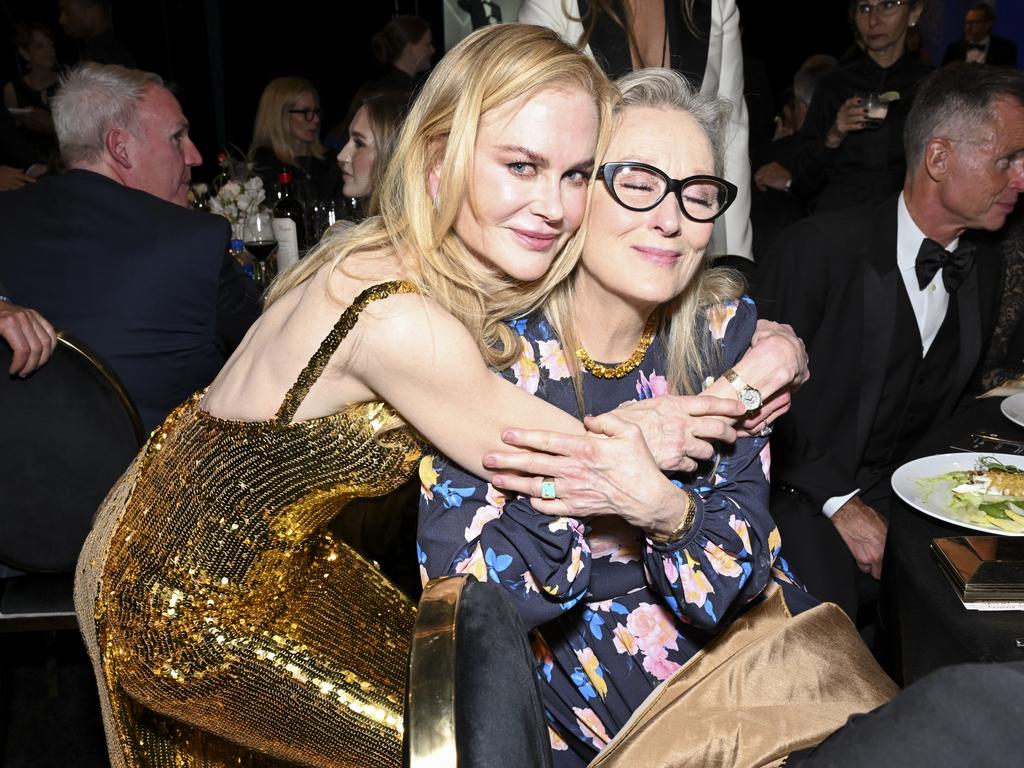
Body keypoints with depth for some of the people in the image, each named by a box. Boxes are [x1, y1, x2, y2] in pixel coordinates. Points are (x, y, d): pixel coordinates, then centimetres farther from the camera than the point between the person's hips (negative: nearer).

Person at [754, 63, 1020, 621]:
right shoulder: (820, 248, -13)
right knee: (824, 608, -30)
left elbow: (953, 406, 17)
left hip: (901, 492, 6)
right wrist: (840, 502, -17)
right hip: (800, 493, -5)